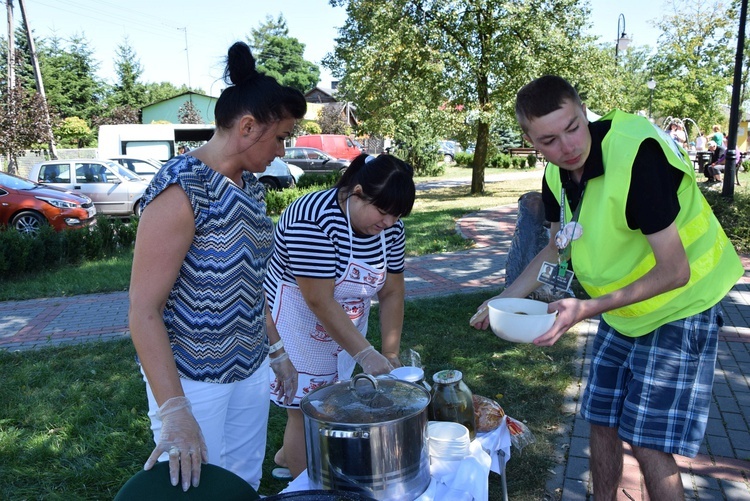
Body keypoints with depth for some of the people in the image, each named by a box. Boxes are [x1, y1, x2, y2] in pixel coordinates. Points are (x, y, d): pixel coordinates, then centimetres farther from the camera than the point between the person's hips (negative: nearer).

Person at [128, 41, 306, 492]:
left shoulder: (251, 184, 4)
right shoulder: (182, 188, -20)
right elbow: (143, 311, -21)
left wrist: (277, 350, 16)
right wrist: (174, 412, -25)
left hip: (251, 370, 7)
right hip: (192, 381, -7)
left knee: (245, 485, 18)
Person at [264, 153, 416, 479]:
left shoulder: (390, 227, -7)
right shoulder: (313, 219, -29)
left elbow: (392, 292, -1)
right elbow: (319, 301, -29)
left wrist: (390, 353, -6)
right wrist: (364, 353, -27)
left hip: (345, 328, 7)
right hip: (298, 326, -7)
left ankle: (288, 455, 41)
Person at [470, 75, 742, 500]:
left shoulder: (636, 154, -29)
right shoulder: (557, 174, -6)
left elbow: (674, 270, -28)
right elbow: (558, 250, 8)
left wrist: (588, 309, -35)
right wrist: (505, 299, -3)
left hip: (679, 308, -7)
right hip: (621, 313, 7)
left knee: (649, 446, -4)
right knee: (602, 424, 15)